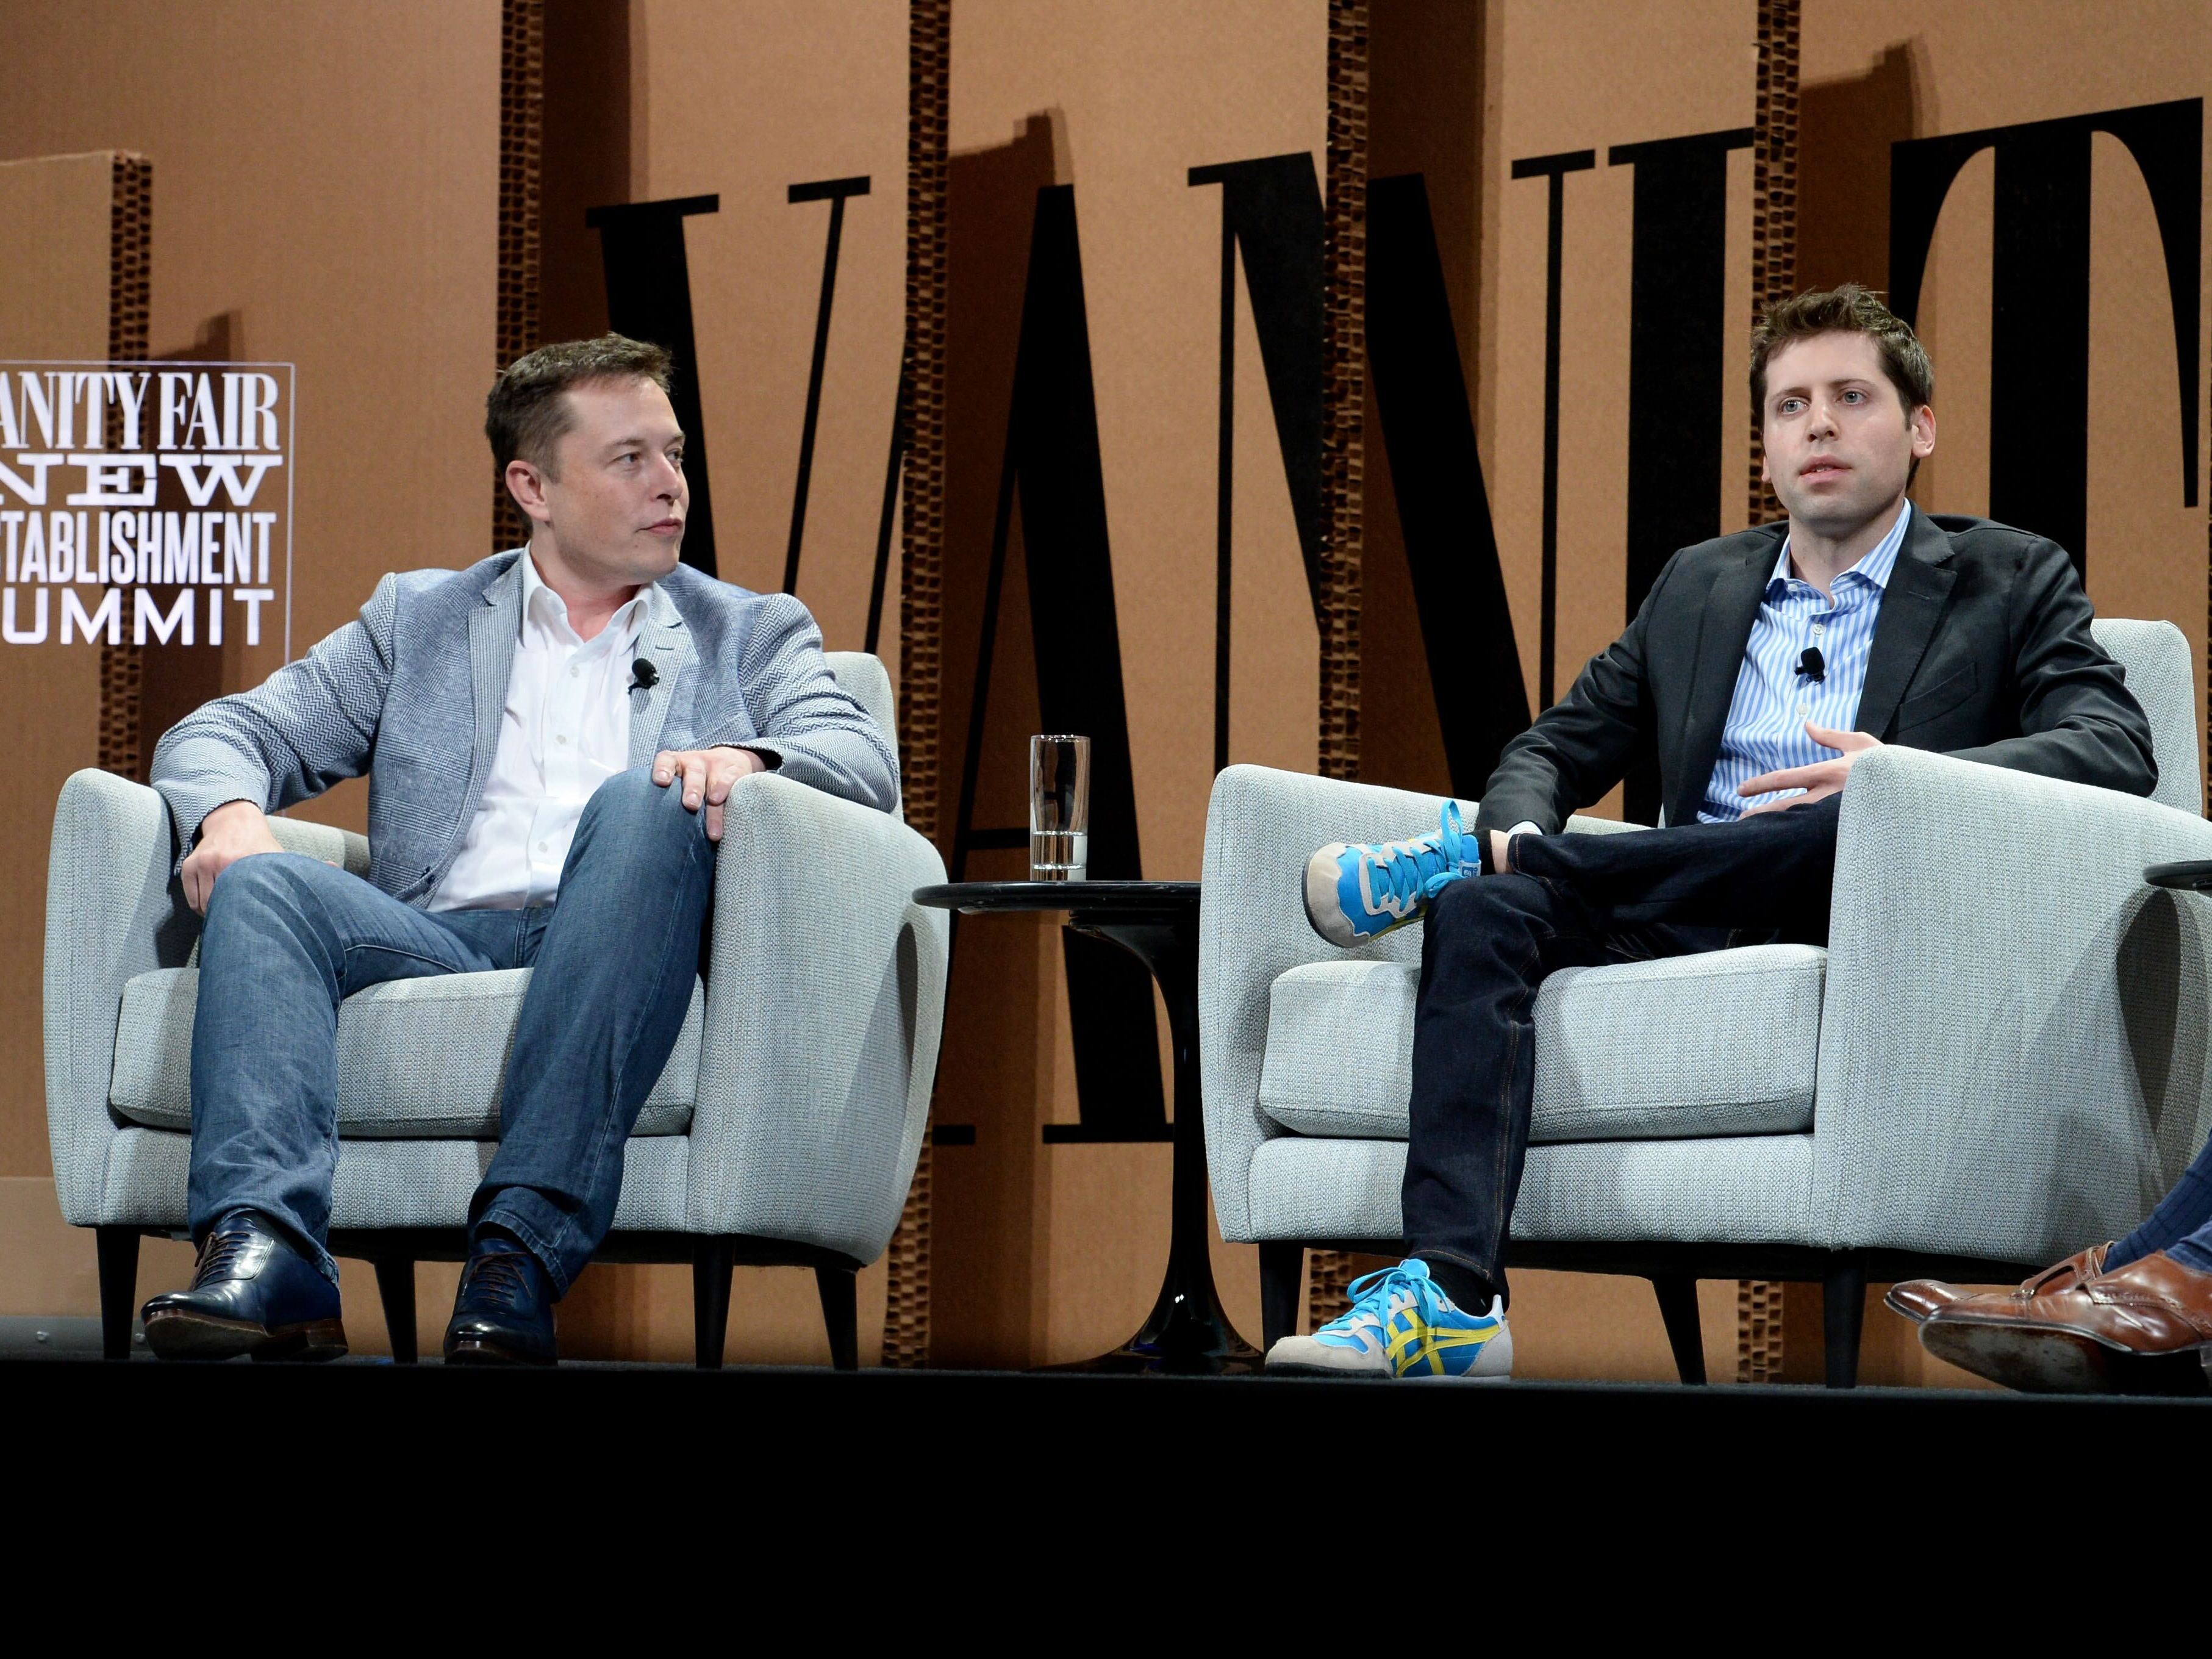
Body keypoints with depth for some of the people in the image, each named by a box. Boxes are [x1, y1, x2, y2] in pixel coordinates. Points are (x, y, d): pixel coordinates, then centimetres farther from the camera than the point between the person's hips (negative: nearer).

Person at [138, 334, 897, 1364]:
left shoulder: (752, 634, 24)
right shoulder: (418, 618, 26)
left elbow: (864, 761, 5)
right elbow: (225, 733, 18)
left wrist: (747, 758, -19)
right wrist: (229, 810, -8)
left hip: (612, 970, -1)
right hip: (442, 947, 2)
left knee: (640, 804, -32)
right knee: (264, 885, -26)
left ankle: (525, 1245, -45)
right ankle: (265, 1252, -45)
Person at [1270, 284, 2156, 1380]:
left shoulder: (2008, 581, 12)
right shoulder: (1698, 586, 26)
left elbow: (2118, 752, -4)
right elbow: (1555, 747, 25)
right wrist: (1520, 831, -2)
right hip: (1692, 919, 3)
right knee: (1482, 910, -26)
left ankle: (1450, 859, -23)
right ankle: (1448, 1298, -43)